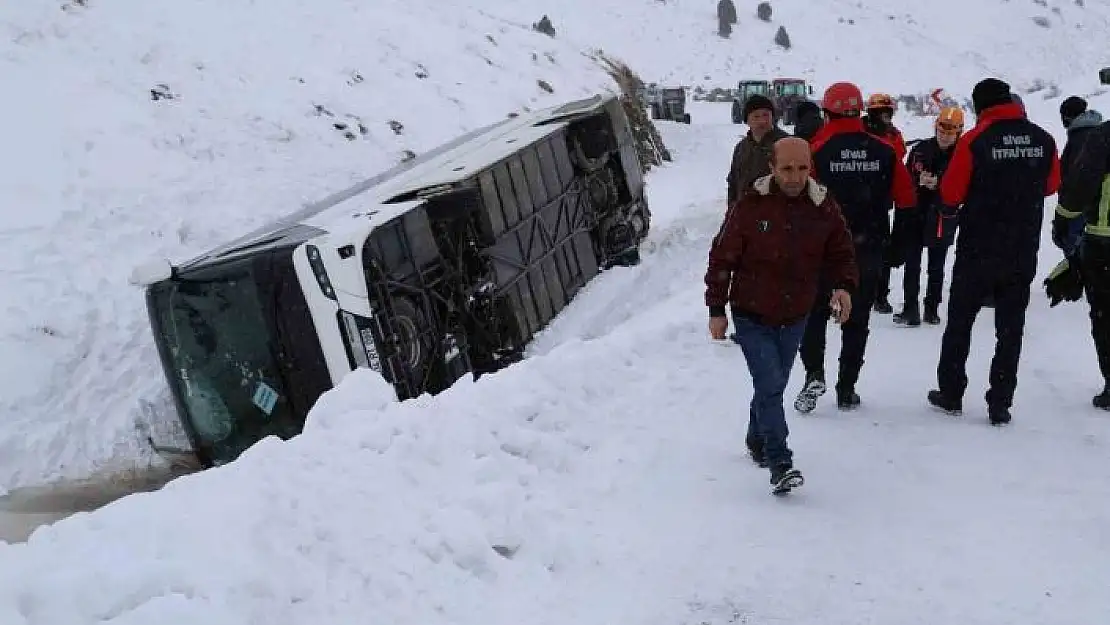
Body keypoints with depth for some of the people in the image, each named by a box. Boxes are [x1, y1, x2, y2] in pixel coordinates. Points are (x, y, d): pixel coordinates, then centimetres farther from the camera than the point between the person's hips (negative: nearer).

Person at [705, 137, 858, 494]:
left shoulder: (824, 207, -6)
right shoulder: (750, 206, -16)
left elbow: (841, 253, 5)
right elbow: (722, 257, -9)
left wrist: (844, 286, -16)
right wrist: (716, 309, -8)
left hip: (795, 317, 4)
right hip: (752, 316, -4)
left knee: (773, 385, 18)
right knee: (770, 385, -15)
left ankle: (757, 442, 41)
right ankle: (780, 464, -12)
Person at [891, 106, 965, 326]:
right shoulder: (920, 150, 0)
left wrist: (937, 183, -25)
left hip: (942, 219, -1)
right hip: (914, 215, 1)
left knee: (936, 267, 12)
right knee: (912, 265, 0)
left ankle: (932, 308, 22)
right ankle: (910, 308, 5)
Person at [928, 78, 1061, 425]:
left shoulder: (975, 140, -14)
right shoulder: (1043, 140, -3)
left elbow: (950, 195, -11)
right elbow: (1051, 186, 13)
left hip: (978, 252, -2)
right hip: (1023, 254, 3)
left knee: (959, 323, 13)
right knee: (1010, 329, 10)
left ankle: (950, 395, 21)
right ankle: (1000, 405, 10)